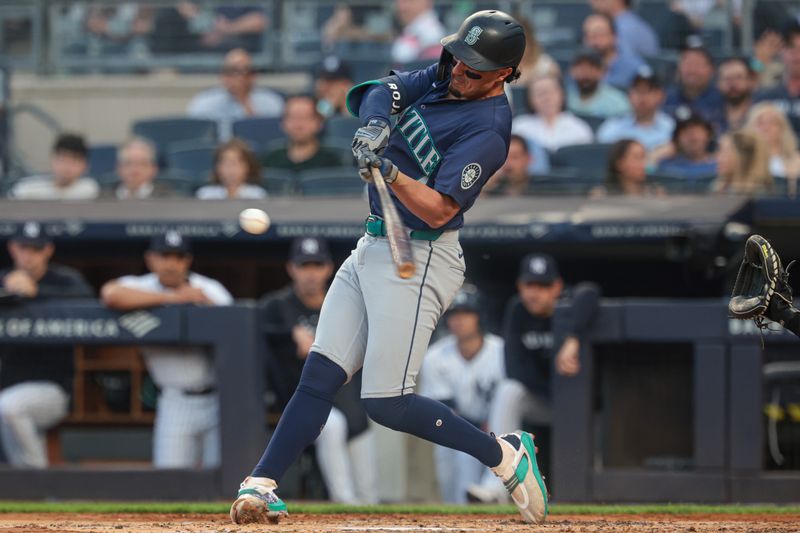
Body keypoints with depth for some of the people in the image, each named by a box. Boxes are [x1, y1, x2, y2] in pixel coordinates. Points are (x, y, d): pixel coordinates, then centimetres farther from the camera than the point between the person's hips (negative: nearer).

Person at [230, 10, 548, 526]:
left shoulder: (487, 130, -19)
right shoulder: (444, 76, 6)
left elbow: (438, 210, -25)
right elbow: (382, 91, 1)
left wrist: (389, 171, -39)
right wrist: (375, 124, -20)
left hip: (419, 261, -8)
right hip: (373, 249, 8)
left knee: (387, 403, -12)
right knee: (320, 375, 2)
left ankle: (506, 455, 2)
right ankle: (262, 486, 1)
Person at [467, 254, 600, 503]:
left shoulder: (570, 304, -21)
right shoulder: (517, 311, -8)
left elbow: (589, 293, -48)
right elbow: (515, 370, -14)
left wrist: (572, 340, -62)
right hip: (542, 401, 2)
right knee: (508, 390, -25)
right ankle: (495, 485, -34)